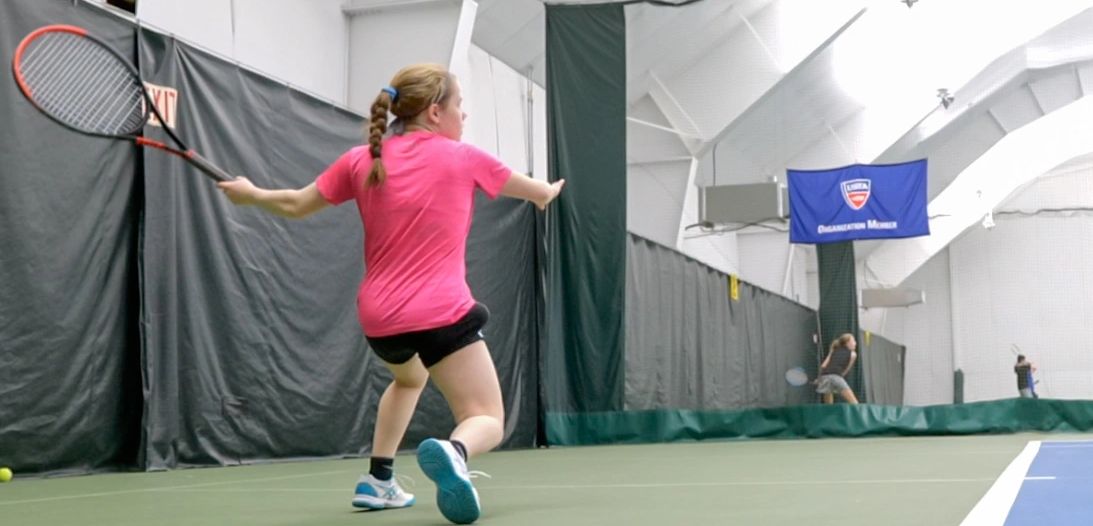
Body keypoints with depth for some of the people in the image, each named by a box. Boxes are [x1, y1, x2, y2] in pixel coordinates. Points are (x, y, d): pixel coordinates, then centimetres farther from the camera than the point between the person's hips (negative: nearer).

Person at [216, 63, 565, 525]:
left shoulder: (361, 160, 6)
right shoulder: (463, 157, 0)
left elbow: (297, 204, 17)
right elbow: (535, 190, 17)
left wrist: (250, 194, 38)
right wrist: (548, 192, 42)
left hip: (379, 318, 5)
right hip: (442, 314, -5)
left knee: (409, 379, 37)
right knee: (487, 422, -2)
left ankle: (377, 481, 30)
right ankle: (453, 451, -38)